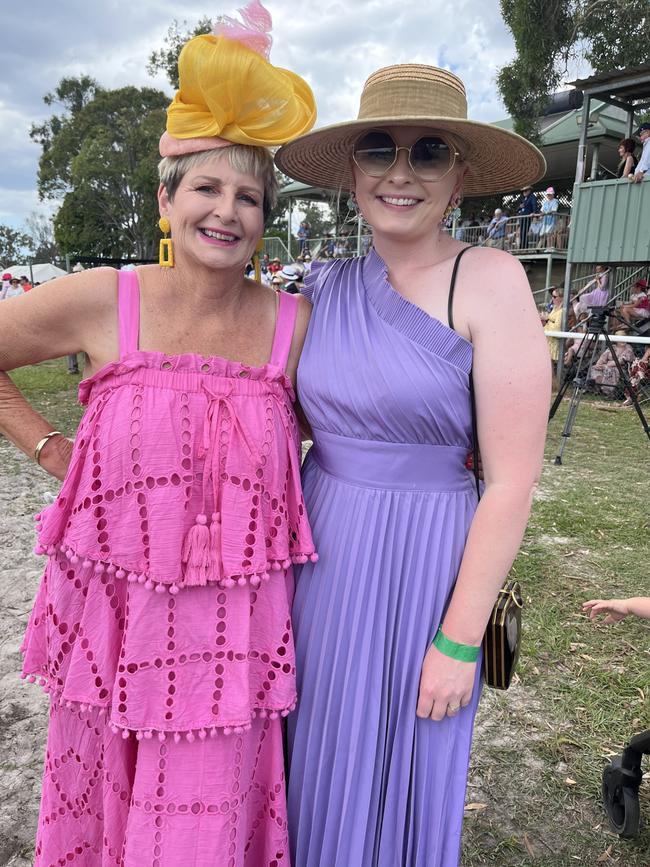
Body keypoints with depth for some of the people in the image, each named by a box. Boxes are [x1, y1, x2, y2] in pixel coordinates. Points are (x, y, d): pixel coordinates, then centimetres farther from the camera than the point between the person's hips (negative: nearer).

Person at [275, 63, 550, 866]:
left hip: (421, 565, -5)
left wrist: (458, 643, -12)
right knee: (314, 761, 22)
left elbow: (512, 481, -15)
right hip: (321, 554, 5)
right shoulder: (329, 285, 2)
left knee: (398, 778, 15)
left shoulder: (489, 281, -14)